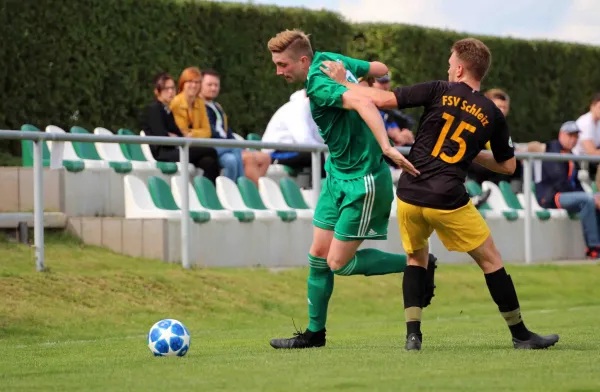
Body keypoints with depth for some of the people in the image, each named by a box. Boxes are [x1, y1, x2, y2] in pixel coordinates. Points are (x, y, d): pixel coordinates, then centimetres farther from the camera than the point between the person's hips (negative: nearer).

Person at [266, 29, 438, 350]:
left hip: (363, 181, -10)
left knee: (339, 263, -4)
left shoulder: (318, 85, -24)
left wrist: (386, 148, -49)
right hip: (337, 174, 10)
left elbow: (363, 103, -41)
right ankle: (314, 332, 19)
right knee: (318, 254, 10)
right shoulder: (329, 59, 3)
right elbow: (380, 70, 15)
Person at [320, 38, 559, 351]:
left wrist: (342, 82, 7)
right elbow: (508, 166, 16)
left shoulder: (440, 92, 0)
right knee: (490, 261, 12)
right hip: (448, 201, -1)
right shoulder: (492, 115, 5)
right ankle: (520, 334, 17)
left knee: (416, 257, 23)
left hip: (409, 194, 1)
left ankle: (413, 334, 9)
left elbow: (382, 99, -5)